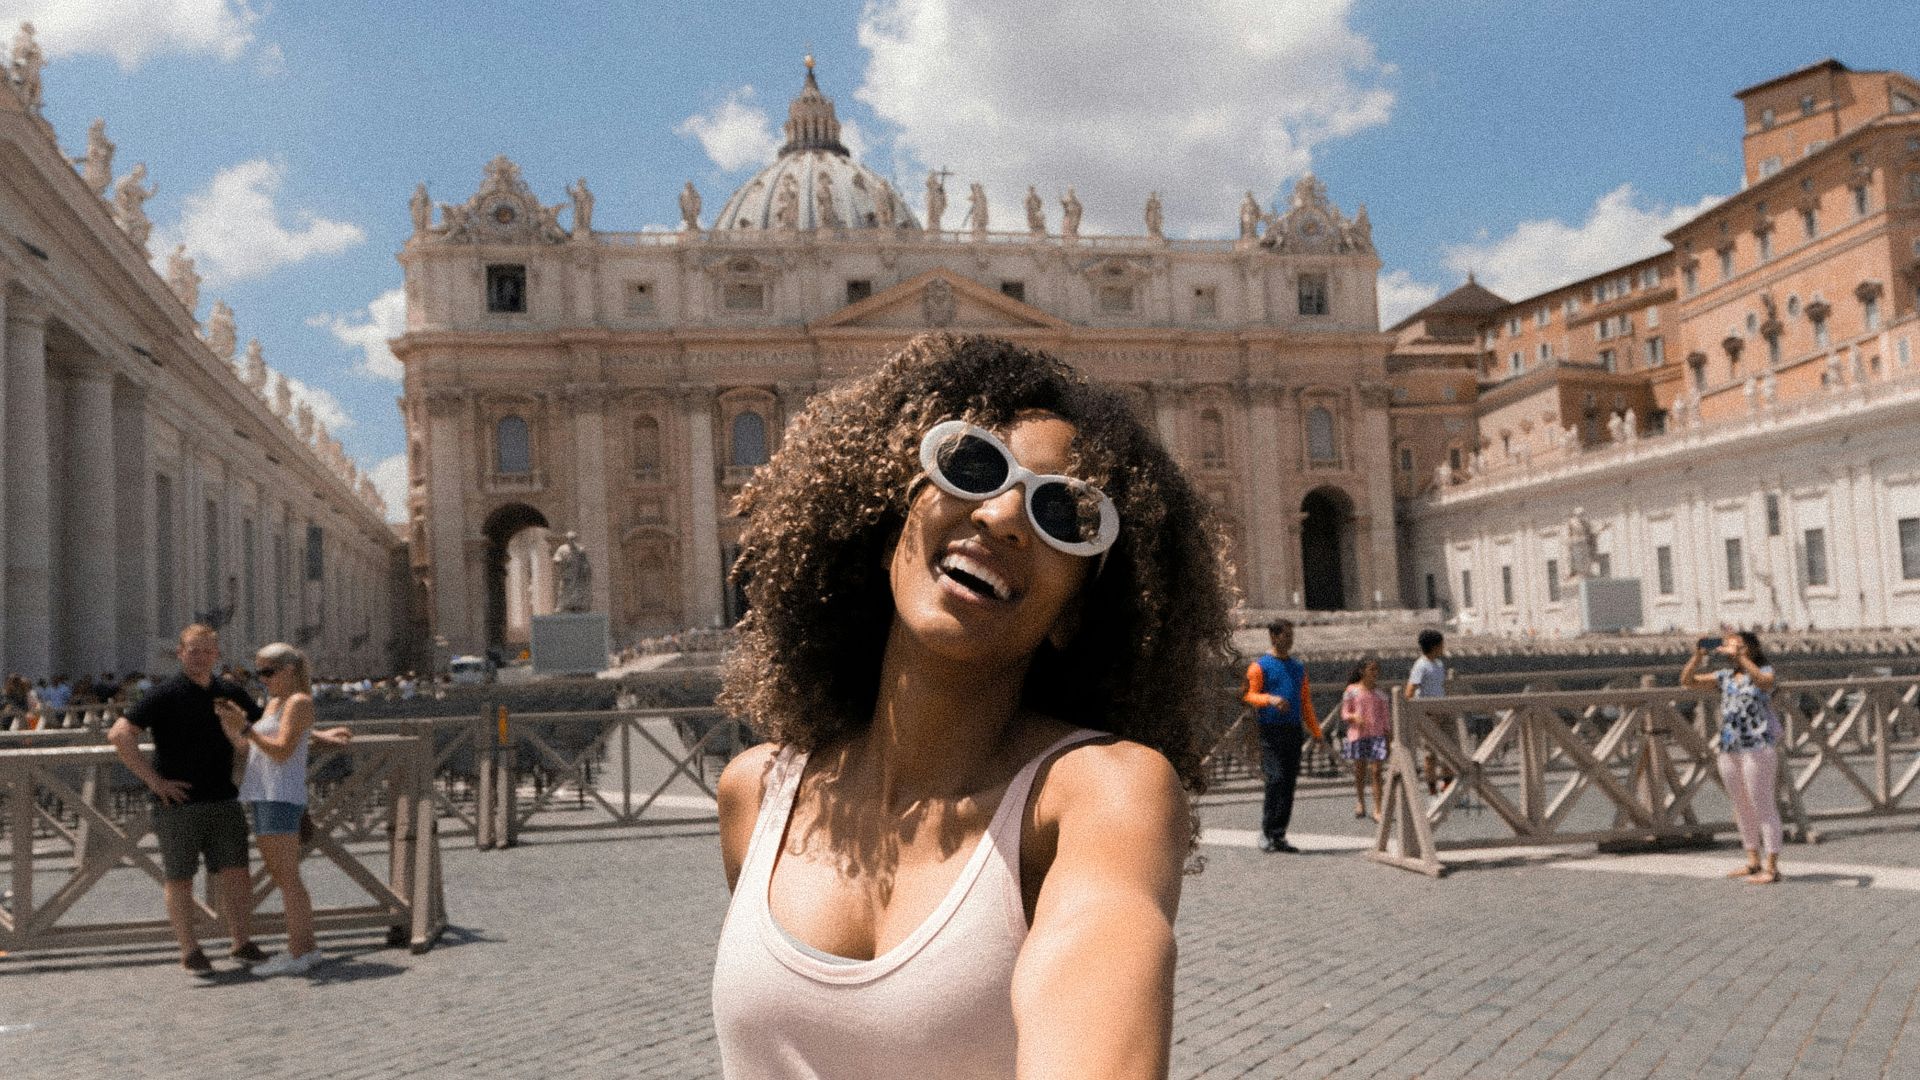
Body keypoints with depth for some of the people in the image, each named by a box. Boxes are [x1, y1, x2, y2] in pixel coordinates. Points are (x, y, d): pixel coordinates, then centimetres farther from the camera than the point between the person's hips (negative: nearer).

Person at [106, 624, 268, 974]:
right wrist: (153, 779, -16)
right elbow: (119, 734, -16)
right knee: (180, 879, 5)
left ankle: (241, 942, 17)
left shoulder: (230, 694, 8)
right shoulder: (166, 695, -8)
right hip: (179, 802, -4)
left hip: (223, 801, 4)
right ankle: (189, 949, 16)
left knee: (235, 875, 4)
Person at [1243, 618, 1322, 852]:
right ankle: (1267, 833, -4)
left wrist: (1316, 733, 13)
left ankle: (1279, 835, 9)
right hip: (1271, 731, -5)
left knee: (1289, 784, 3)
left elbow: (1305, 701, 19)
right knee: (1276, 779, -14)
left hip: (1294, 731, 5)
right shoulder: (1260, 666, 1)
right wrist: (1270, 699, -25)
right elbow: (1249, 695, -6)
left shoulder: (1298, 667, 18)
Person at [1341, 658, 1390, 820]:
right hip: (1357, 734, -1)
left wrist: (1389, 733, 6)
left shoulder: (1379, 691, 7)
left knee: (1376, 771, -7)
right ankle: (1360, 803, 29)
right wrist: (1355, 717, -19)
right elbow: (1344, 713, 1)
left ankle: (1378, 810, -7)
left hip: (1377, 734, 1)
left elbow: (1385, 715, 11)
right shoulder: (1352, 690, 1)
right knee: (1359, 771, 9)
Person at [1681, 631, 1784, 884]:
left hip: (1758, 748, -7)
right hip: (1729, 749, 7)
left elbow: (1764, 682, -25)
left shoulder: (1764, 671, -1)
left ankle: (1772, 868, -2)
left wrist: (1739, 656, -29)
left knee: (1763, 807, -5)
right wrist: (1698, 655, -4)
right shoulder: (1725, 677, 14)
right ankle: (1753, 862, 23)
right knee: (1742, 808, 13)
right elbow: (1688, 680, 10)